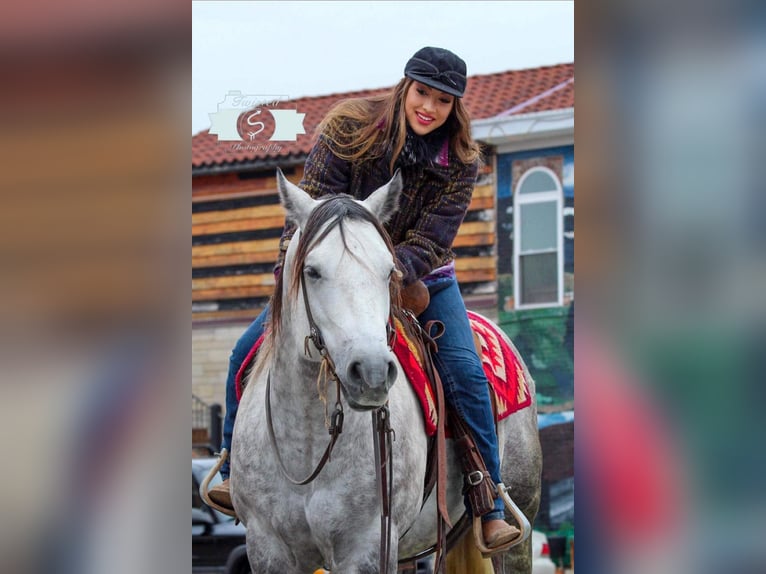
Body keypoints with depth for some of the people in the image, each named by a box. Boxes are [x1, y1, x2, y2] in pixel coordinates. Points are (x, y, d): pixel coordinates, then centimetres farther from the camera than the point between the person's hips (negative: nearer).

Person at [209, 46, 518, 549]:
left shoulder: (461, 162, -14)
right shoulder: (351, 126, -16)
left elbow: (430, 242, -19)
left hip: (421, 278, 0)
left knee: (465, 371, -19)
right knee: (249, 351, -10)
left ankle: (491, 508, -8)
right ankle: (235, 472, 9)